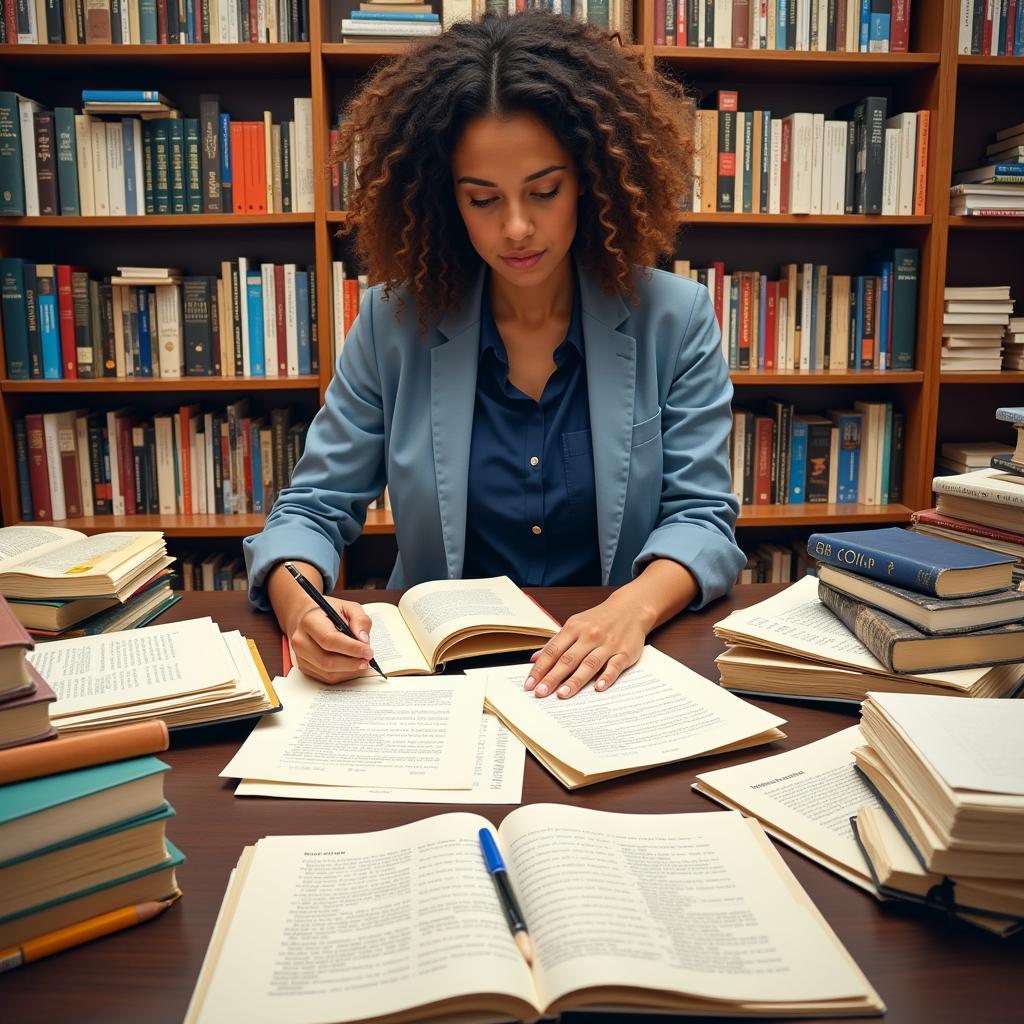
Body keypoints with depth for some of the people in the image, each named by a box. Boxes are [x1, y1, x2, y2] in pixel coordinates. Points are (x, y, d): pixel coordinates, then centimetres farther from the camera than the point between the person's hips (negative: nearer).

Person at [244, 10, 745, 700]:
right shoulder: (394, 323, -1)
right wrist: (302, 605, -21)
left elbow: (701, 516, -2)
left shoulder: (675, 319, -1)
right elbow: (313, 508, 1)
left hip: (620, 673, 0)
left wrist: (634, 608, -23)